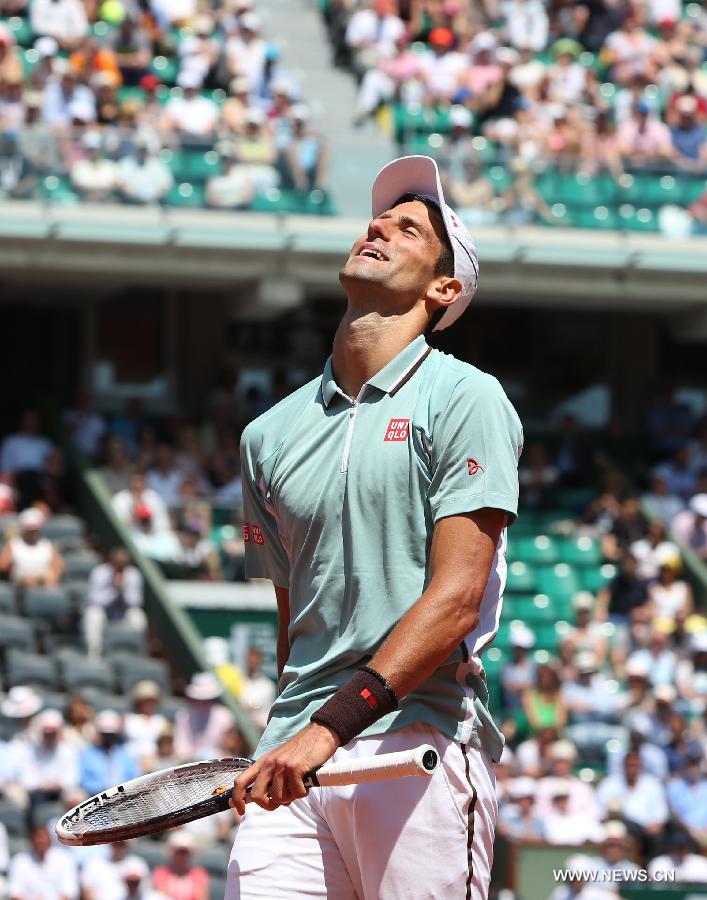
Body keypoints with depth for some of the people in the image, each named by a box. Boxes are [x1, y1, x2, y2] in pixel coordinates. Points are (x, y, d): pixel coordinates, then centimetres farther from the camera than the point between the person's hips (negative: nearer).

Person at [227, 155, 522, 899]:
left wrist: (331, 727, -17)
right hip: (296, 758, 4)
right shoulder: (269, 434, 17)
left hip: (421, 746, -4)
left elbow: (456, 599, -9)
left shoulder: (464, 399, 0)